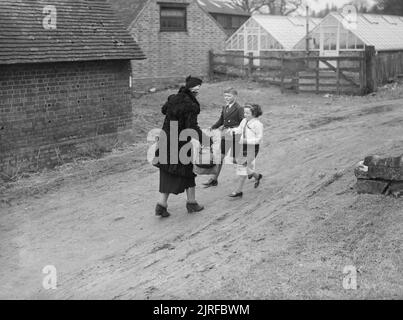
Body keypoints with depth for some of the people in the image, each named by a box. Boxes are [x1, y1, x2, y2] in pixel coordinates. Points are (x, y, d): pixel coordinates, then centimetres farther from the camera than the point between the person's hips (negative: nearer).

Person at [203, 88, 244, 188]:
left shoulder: (239, 108, -11)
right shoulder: (224, 107, 10)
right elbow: (221, 121, 17)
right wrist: (212, 128, 5)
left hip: (234, 136, -7)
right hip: (225, 135, 7)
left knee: (236, 158, 2)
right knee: (220, 157, 5)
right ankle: (214, 179, 10)